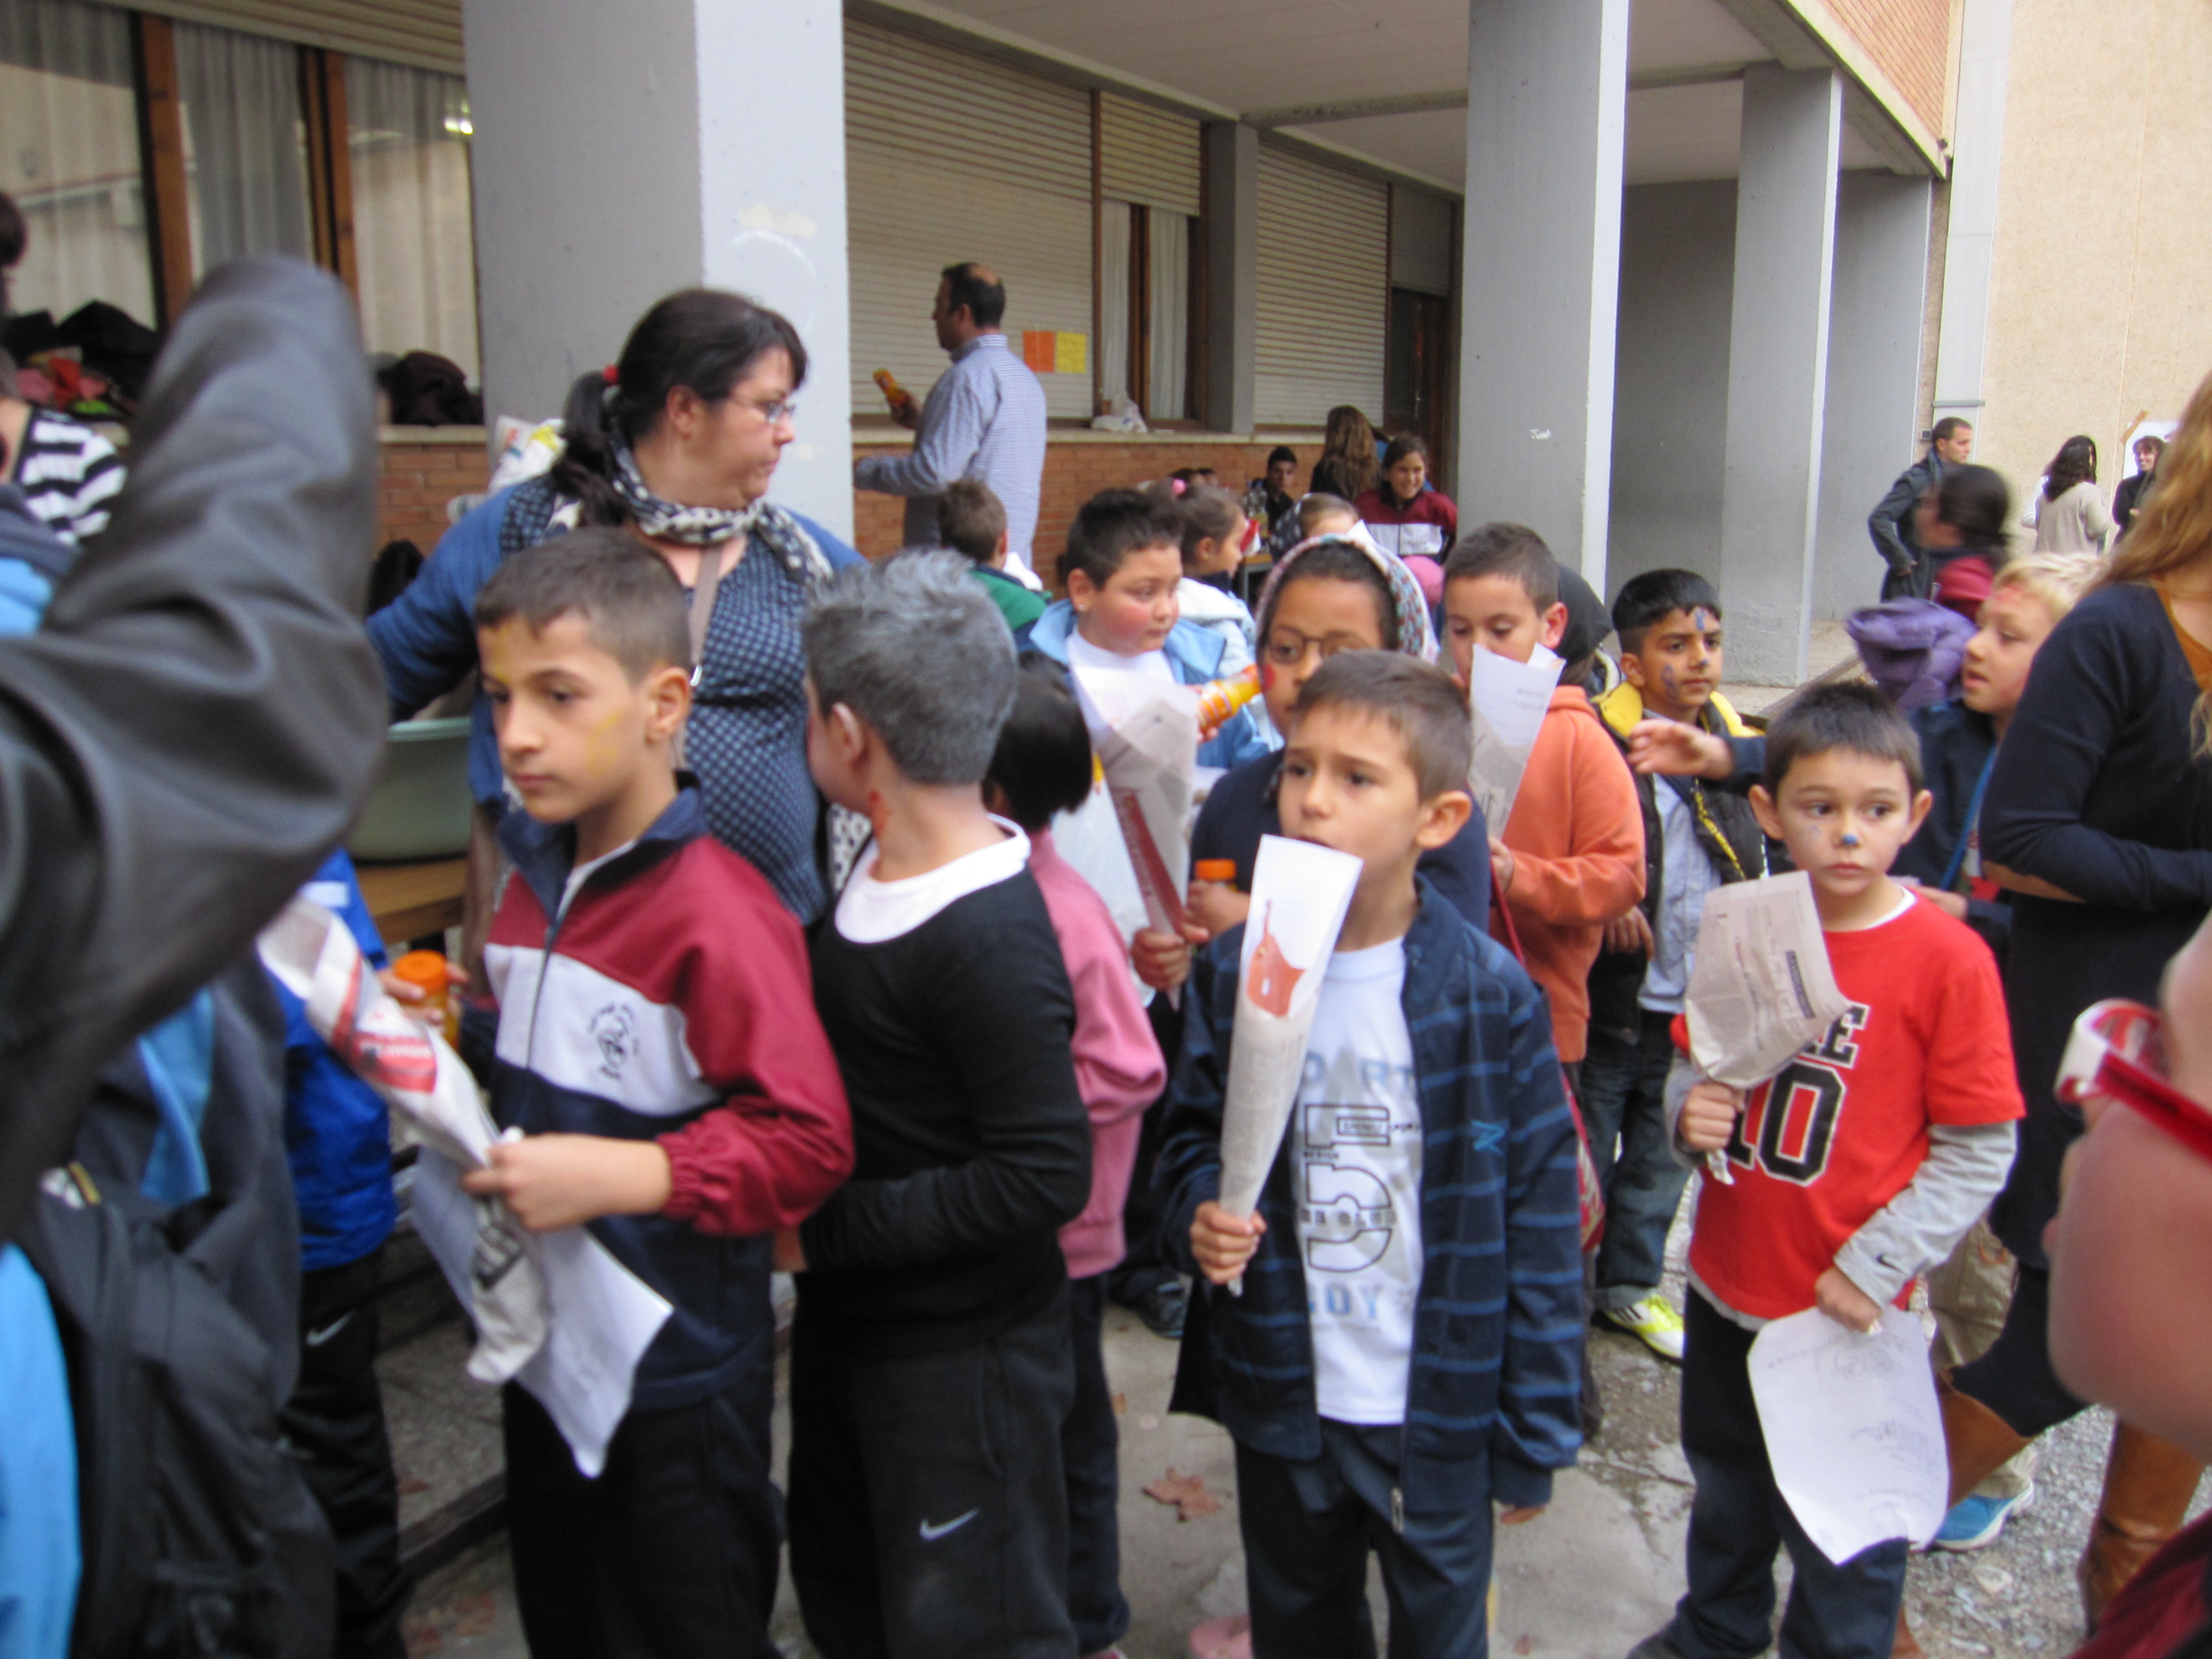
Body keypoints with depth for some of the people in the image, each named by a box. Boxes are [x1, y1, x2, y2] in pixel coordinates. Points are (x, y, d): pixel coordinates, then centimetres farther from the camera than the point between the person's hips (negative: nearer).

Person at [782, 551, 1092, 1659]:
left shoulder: (988, 943, -28)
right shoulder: (882, 870, 0)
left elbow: (1046, 1176, -27)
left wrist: (824, 1229, -22)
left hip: (963, 1356, -9)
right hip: (849, 1317, 9)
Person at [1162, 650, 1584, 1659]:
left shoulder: (1490, 995, -15)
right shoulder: (1236, 972, -8)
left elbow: (1539, 1217, -10)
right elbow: (1193, 1131, 6)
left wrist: (1535, 1432, -7)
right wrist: (1199, 1211, -17)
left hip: (1440, 1408, -2)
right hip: (1281, 1396, 3)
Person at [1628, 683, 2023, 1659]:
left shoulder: (1948, 958, -16)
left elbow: (1977, 1152, -13)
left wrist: (1873, 1266, -17)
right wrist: (1690, 1108, -12)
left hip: (1848, 1313, -5)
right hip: (1726, 1285, 5)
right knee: (1725, 1494, 27)